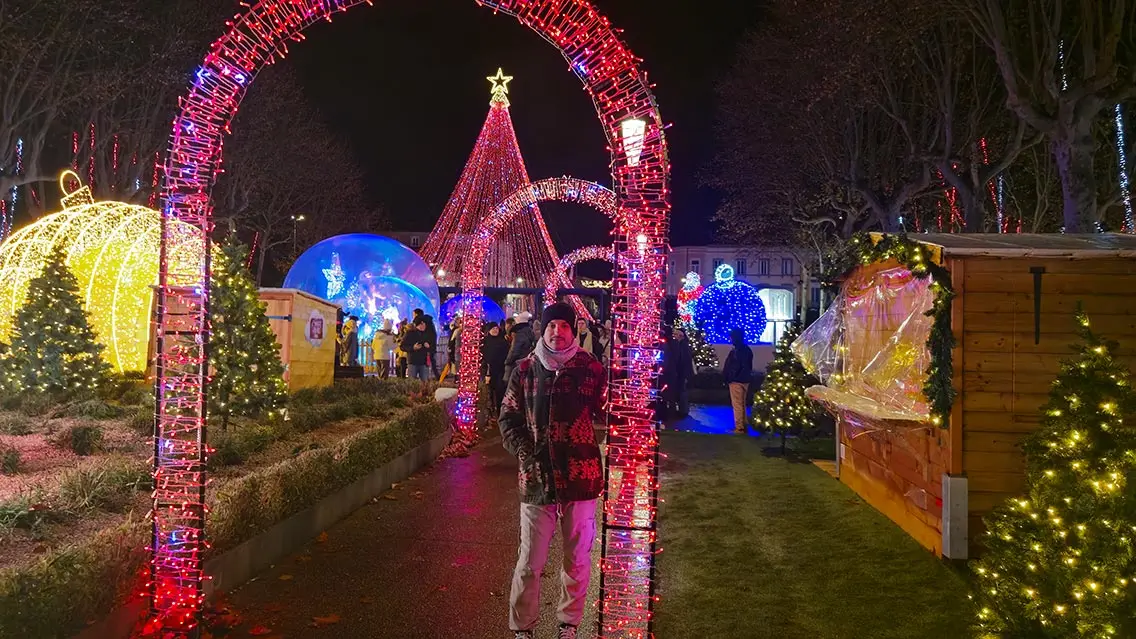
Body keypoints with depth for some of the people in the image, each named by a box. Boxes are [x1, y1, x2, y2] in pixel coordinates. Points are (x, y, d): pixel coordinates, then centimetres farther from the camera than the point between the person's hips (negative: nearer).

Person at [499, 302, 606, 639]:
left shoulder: (590, 367, 0)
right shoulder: (525, 368, 4)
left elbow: (606, 412, 1)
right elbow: (509, 418, 5)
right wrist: (527, 453, -6)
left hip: (580, 476, 0)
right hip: (536, 477, 0)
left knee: (578, 559, 13)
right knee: (530, 561, 7)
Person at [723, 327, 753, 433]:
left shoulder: (736, 351, -19)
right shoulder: (747, 349, 10)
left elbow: (732, 367, -20)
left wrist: (727, 377, -9)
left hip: (736, 380, -9)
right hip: (745, 380, 9)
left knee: (737, 405, -4)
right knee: (742, 404, 17)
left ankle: (739, 427, -2)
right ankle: (743, 425, 22)